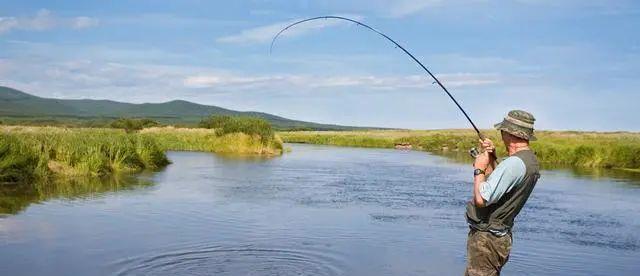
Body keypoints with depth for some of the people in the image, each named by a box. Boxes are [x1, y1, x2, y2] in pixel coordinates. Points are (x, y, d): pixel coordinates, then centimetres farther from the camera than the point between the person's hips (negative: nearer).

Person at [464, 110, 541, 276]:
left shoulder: (513, 164, -24)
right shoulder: (531, 161, 9)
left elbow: (481, 199, -27)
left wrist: (479, 169, -13)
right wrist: (491, 159, 8)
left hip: (486, 238, -10)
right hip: (500, 236, 10)